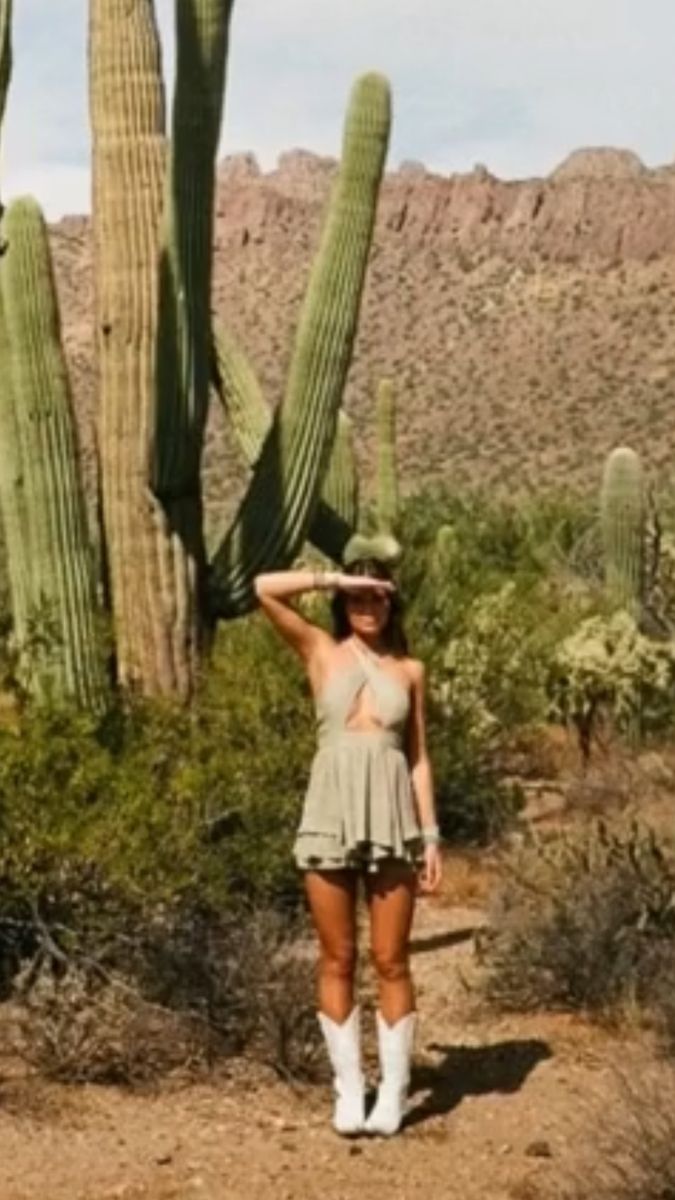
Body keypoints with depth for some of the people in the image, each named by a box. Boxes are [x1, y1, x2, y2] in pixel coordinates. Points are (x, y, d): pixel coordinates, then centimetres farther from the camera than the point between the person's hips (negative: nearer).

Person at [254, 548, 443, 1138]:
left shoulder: (409, 669, 9)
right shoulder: (321, 651, 6)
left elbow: (419, 757, 9)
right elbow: (265, 588, -5)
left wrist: (431, 836, 4)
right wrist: (334, 579, -4)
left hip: (390, 817, 0)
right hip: (331, 815, 0)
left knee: (390, 961, 2)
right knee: (338, 960, 5)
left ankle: (393, 1090, 9)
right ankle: (348, 1089, 13)